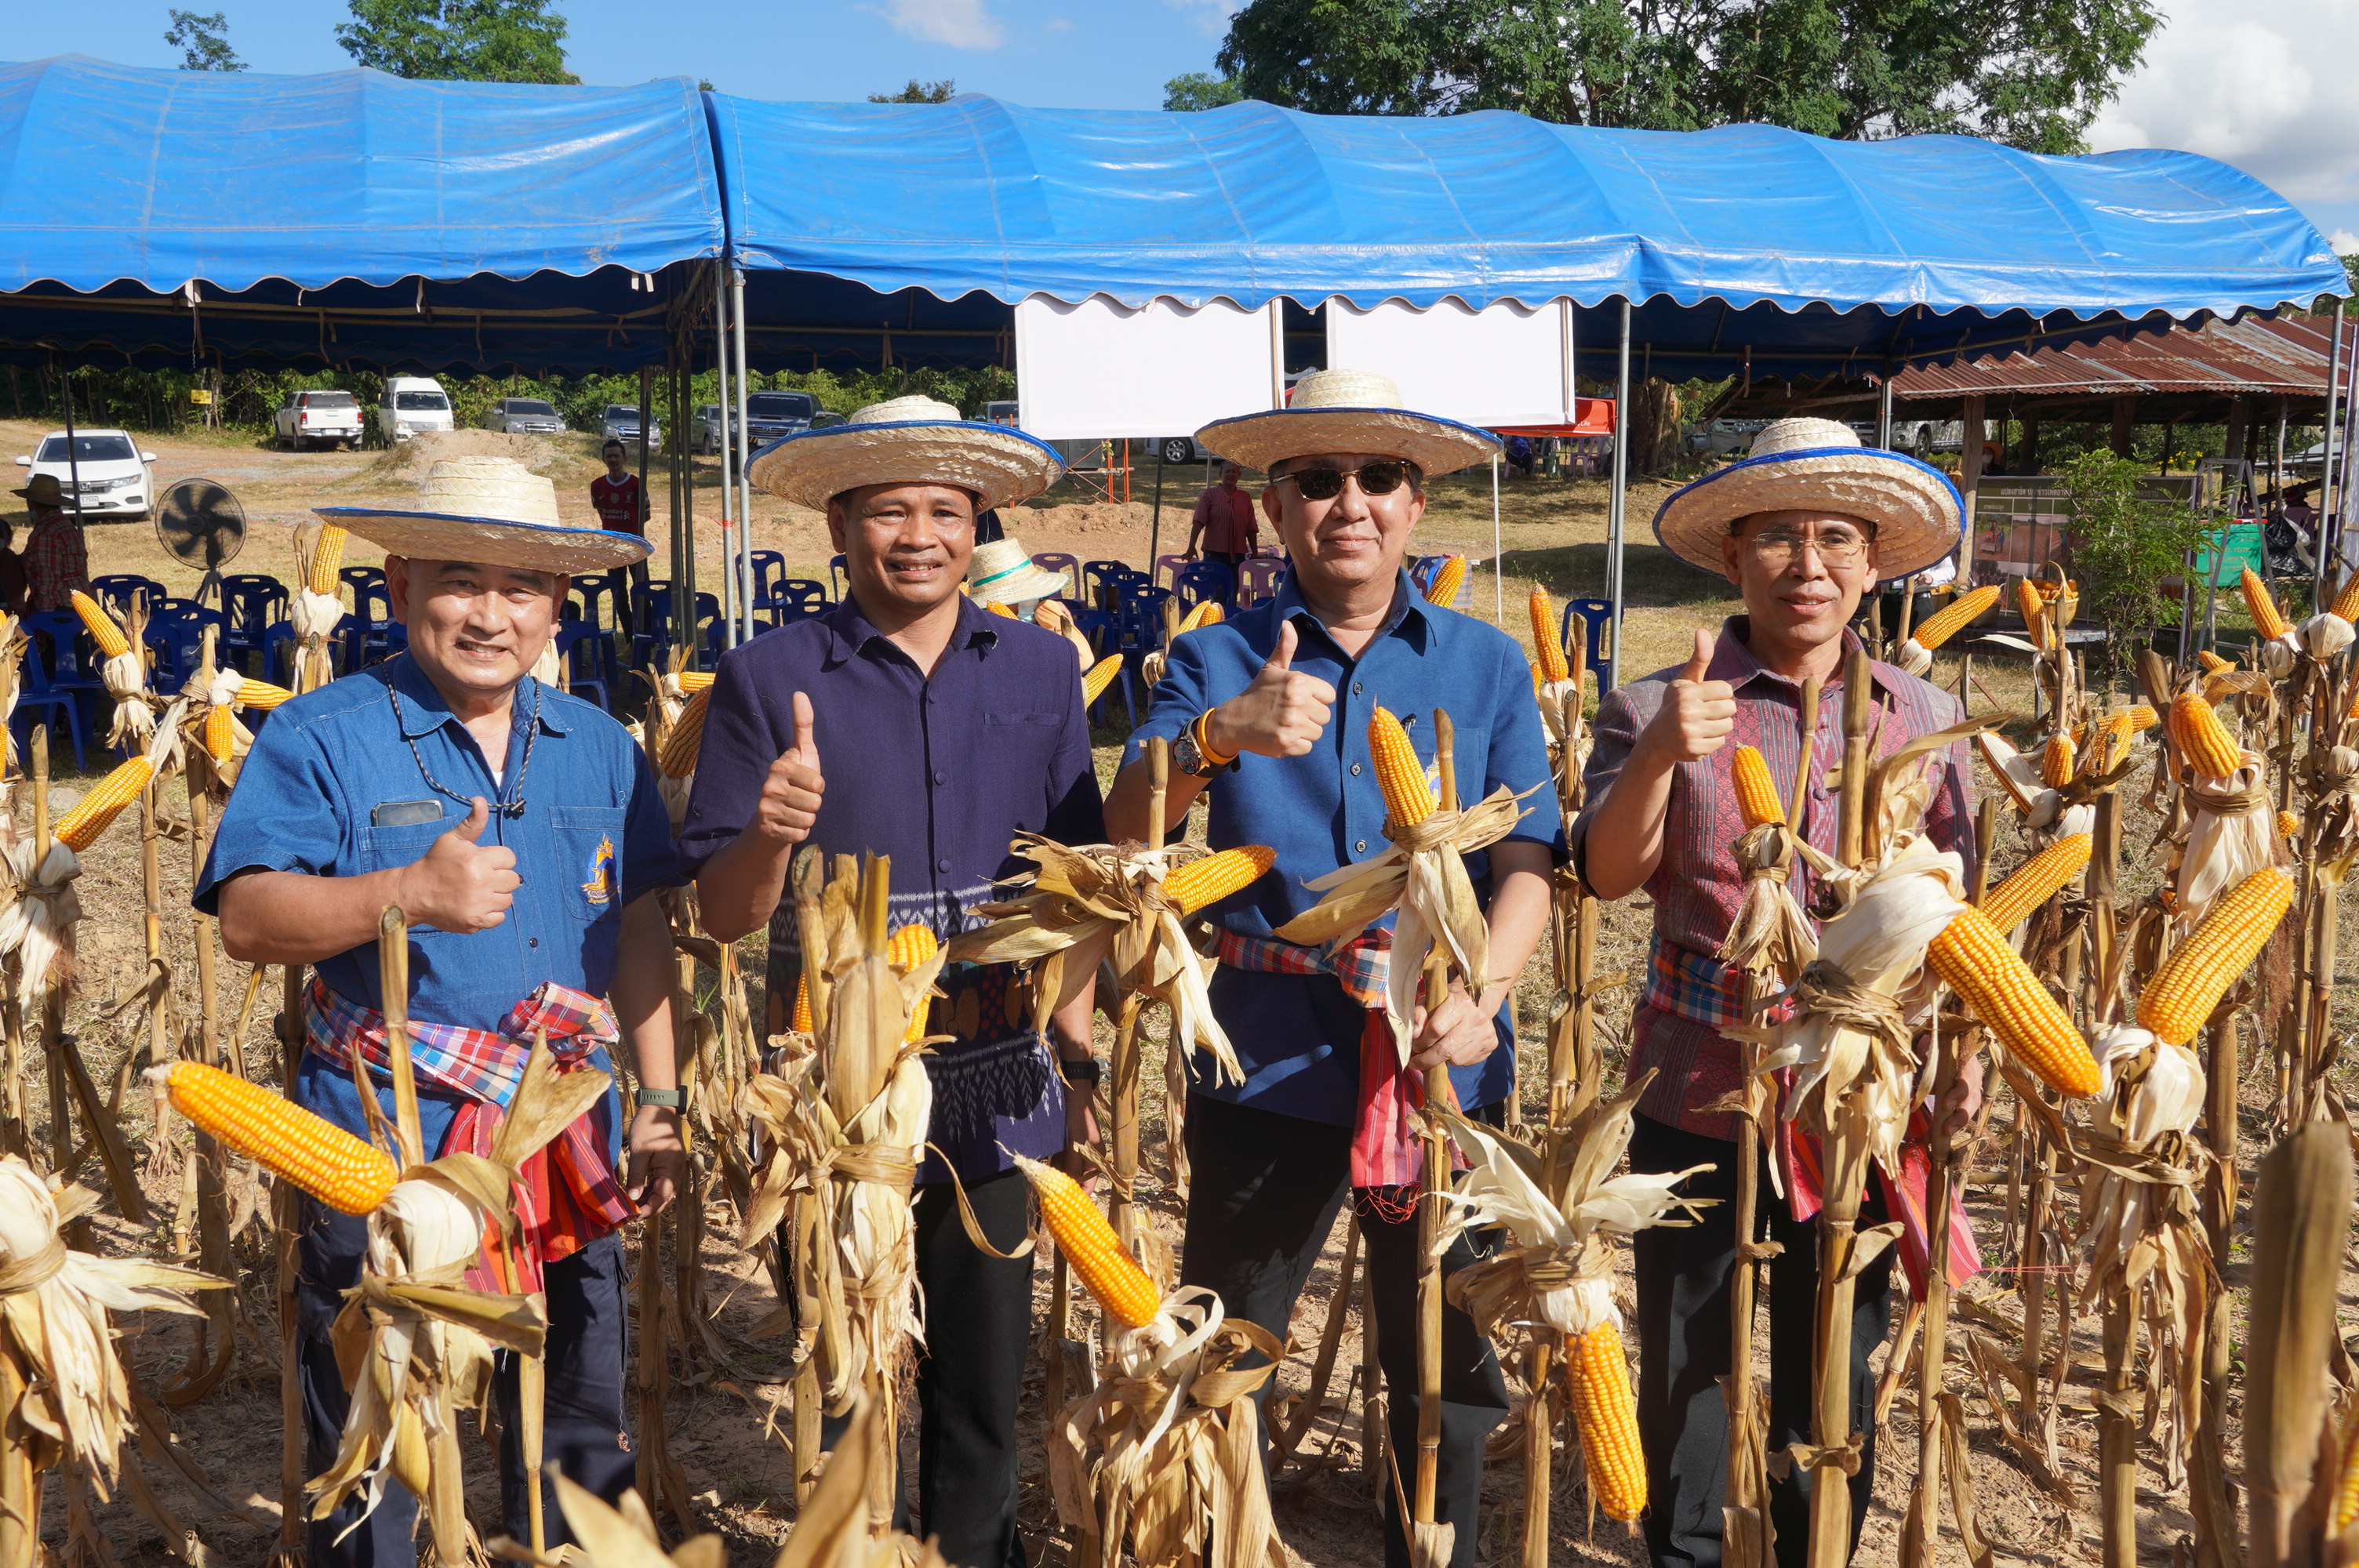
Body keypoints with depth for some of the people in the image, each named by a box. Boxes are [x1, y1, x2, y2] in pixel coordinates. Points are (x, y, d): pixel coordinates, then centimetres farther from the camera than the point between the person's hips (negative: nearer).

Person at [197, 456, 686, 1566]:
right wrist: (411, 893, -30)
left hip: (567, 1150, 4)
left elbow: (639, 926, 11)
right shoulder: (321, 738, -7)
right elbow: (247, 919, -16)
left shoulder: (599, 747, 8)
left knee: (578, 1441, 17)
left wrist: (659, 1098, 7)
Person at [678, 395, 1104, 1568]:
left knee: (984, 1376, 14)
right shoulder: (766, 679, -5)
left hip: (994, 1084, 2)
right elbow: (721, 916, -7)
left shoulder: (1040, 669, 3)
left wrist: (1075, 1039, 3)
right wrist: (770, 836, -27)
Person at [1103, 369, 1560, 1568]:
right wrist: (1220, 736, -31)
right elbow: (1124, 834, -13)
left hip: (1439, 1056, 1)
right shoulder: (1216, 662, 0)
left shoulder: (1488, 666, 3)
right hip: (1267, 1052, -1)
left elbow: (1528, 862, -4)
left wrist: (1480, 995, -22)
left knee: (1447, 1352, 13)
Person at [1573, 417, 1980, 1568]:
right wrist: (1659, 755, -33)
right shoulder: (1660, 707, -5)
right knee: (1684, 1358, 12)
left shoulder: (1922, 719, 2)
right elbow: (1607, 874, -16)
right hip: (1697, 1096, -1)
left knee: (1838, 1370, 14)